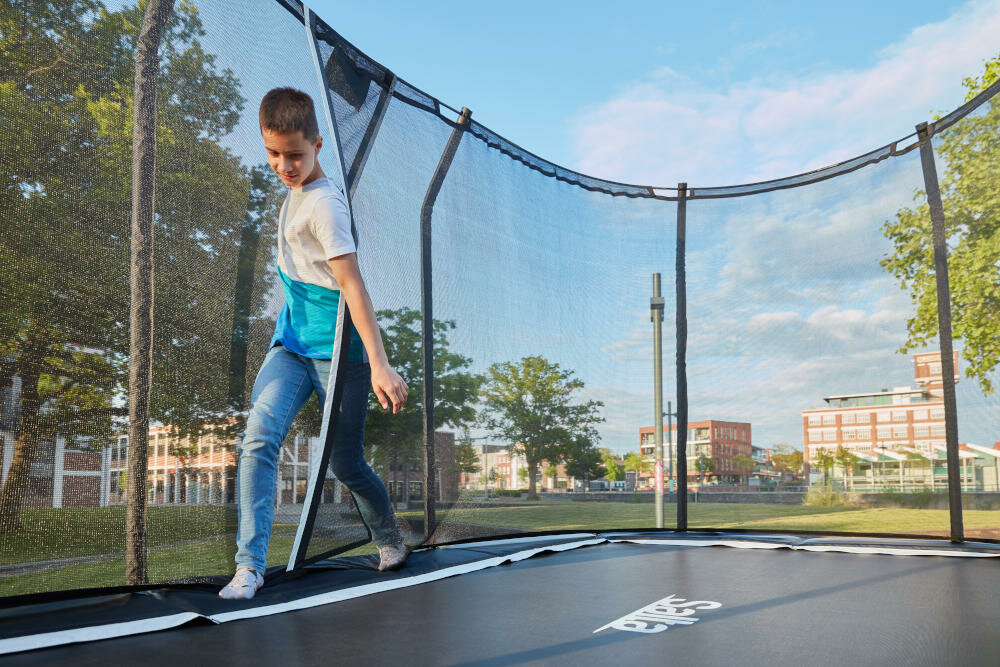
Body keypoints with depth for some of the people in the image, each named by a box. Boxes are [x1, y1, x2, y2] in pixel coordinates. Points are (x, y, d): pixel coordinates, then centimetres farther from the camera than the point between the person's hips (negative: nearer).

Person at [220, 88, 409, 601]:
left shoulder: (325, 204, -19)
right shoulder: (295, 191, 8)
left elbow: (352, 284, -27)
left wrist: (379, 365, -31)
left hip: (338, 351, -7)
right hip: (291, 345, 7)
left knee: (346, 464, 4)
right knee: (258, 439, -13)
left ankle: (390, 538, 32)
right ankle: (250, 564, -9)